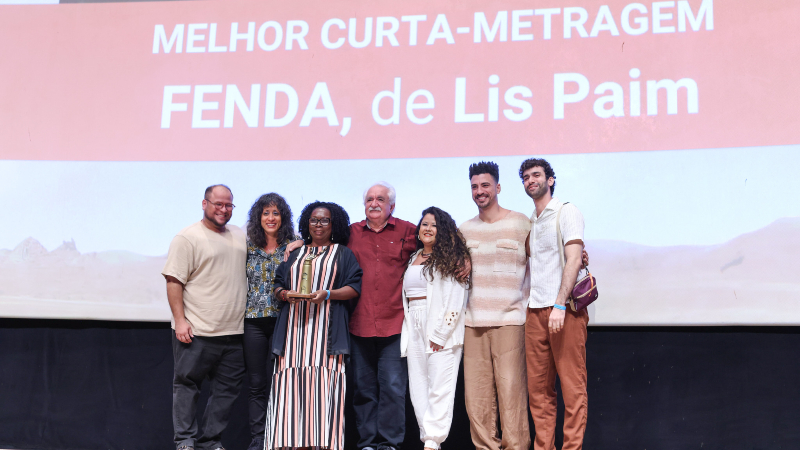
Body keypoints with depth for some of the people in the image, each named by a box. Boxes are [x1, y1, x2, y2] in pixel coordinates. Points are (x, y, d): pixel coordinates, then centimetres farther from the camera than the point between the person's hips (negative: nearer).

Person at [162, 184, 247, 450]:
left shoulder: (240, 236, 14)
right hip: (196, 330, -6)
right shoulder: (188, 237, -4)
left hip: (234, 331, 6)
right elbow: (174, 281, -8)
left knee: (227, 389, 9)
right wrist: (180, 320, -15)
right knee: (187, 384, 3)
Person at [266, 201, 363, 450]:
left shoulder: (343, 254, 12)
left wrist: (327, 294, -13)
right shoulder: (295, 254, 21)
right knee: (290, 383, -5)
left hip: (325, 331, -3)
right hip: (293, 328, 3)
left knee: (323, 384, -10)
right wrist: (285, 294, -4)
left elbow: (354, 287, 2)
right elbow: (278, 284, 19)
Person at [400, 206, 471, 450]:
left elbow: (456, 300, -9)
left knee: (440, 384, -8)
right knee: (418, 385, 5)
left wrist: (440, 333, -14)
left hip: (442, 329, -7)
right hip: (414, 327, 7)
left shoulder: (451, 258, -2)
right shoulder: (413, 258, 17)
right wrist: (408, 328, 9)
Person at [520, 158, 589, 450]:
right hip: (535, 311, 6)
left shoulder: (566, 212, 0)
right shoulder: (529, 222, 19)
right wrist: (526, 306, 10)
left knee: (572, 385, -3)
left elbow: (573, 261, -11)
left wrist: (559, 305, -19)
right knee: (538, 388, 5)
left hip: (564, 310, -6)